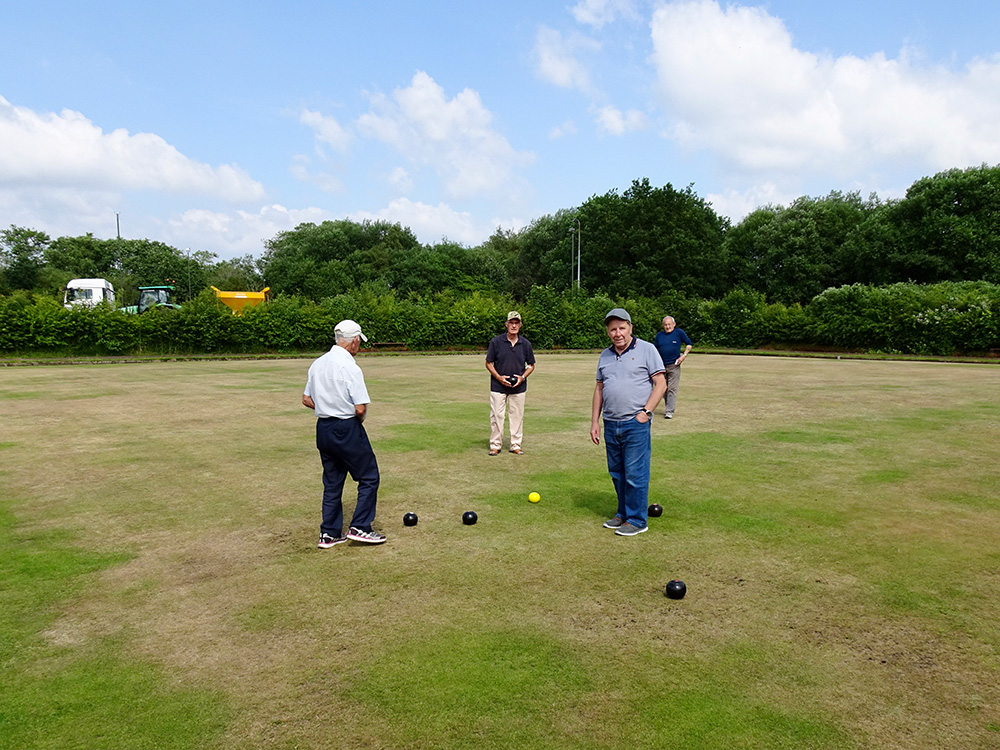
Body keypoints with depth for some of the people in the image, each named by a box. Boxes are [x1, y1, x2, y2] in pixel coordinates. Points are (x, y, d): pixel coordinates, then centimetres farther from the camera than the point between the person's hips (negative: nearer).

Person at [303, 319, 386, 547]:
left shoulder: (317, 364, 6)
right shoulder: (350, 367, -18)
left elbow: (307, 400, 13)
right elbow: (360, 409, -19)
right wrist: (359, 418, 2)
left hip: (323, 429, 8)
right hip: (347, 429, -8)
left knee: (332, 482, 15)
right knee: (369, 477, 6)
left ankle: (329, 533, 18)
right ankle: (359, 527, 6)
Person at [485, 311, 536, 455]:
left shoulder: (526, 344, 3)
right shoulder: (495, 342, -4)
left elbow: (531, 365, 11)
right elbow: (489, 363, 1)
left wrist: (523, 377, -7)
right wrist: (499, 377, -12)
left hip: (519, 388, 2)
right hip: (498, 387, -2)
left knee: (517, 416, 7)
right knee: (496, 416, 0)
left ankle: (516, 445, 18)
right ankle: (495, 445, 12)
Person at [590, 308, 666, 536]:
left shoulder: (646, 350, -2)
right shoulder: (605, 355, 13)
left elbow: (660, 383, -4)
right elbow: (599, 389, 17)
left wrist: (646, 412, -13)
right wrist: (594, 421, 12)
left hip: (635, 424, -6)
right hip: (610, 424, 6)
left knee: (635, 474, -3)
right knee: (617, 473, 13)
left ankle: (637, 520, 8)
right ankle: (623, 513, 27)